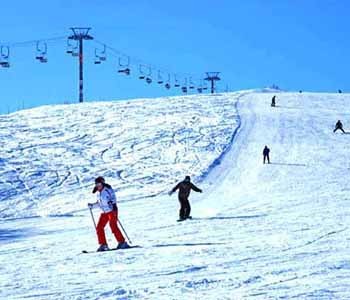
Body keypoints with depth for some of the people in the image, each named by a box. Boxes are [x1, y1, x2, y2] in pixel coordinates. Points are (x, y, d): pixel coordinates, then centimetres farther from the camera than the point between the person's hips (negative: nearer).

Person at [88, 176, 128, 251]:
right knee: (99, 228, 1)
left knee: (113, 226, -19)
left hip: (112, 211, -8)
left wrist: (112, 202, -33)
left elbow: (113, 197, -15)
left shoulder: (108, 189, -9)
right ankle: (103, 245, 9)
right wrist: (92, 205, 14)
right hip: (104, 213, 8)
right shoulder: (99, 193, 13)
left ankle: (122, 242, -15)